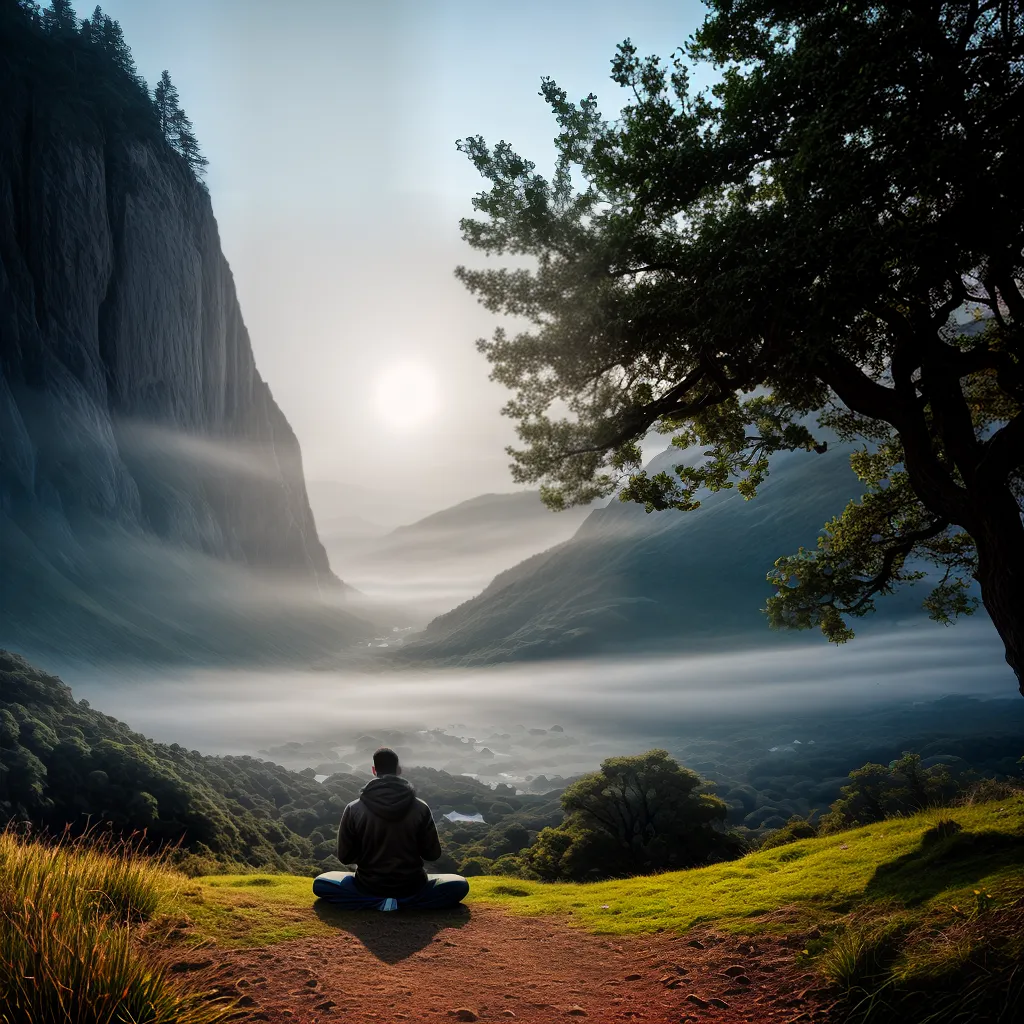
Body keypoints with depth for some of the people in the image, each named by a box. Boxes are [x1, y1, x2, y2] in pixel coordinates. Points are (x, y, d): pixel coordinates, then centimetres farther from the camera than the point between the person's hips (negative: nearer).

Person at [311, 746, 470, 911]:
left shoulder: (354, 809, -11)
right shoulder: (420, 808, -11)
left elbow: (345, 857, -2)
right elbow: (433, 854, -1)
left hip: (369, 887, 0)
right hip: (411, 888, 0)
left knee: (320, 883, 20)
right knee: (460, 885, 16)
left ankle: (378, 903, -3)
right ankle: (403, 903, -5)